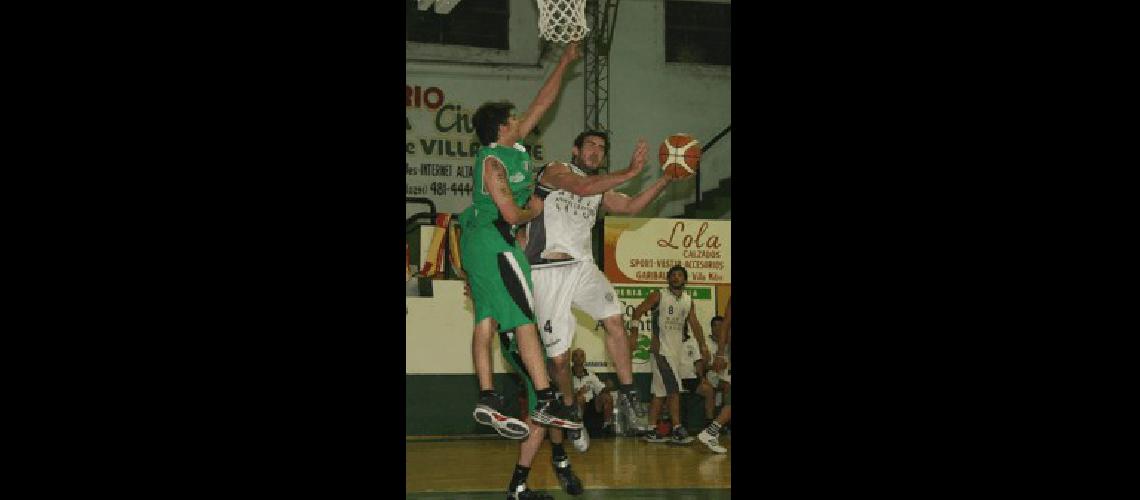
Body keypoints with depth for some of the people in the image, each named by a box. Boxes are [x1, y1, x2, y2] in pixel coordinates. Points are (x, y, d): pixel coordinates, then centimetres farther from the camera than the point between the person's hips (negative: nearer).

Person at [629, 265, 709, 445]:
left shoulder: (688, 300, 12)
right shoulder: (658, 296, -6)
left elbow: (694, 324, 17)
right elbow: (638, 310, -9)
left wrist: (702, 346, 11)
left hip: (677, 349, 7)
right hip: (661, 348, -7)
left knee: (660, 392, 8)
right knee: (674, 389, -14)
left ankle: (651, 432, 11)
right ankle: (677, 431, -15)